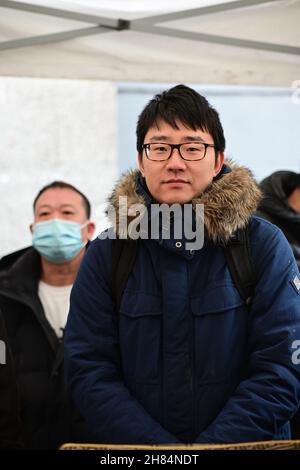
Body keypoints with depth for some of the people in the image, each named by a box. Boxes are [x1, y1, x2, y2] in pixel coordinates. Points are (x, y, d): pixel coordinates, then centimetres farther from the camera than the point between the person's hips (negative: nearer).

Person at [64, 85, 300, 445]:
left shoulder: (265, 245, 0)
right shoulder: (105, 253, 4)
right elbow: (88, 371, 0)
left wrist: (212, 446, -14)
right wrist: (161, 449, -12)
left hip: (248, 443, 0)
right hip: (136, 449, 0)